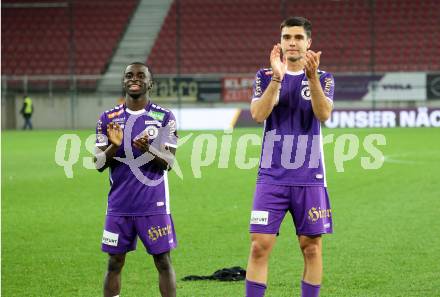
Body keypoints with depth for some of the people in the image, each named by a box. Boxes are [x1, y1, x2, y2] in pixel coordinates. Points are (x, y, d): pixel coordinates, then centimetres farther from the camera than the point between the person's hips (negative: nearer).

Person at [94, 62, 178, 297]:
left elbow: (168, 162, -6)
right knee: (114, 263, 5)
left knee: (163, 262, -1)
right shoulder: (108, 118, 7)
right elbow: (99, 164, 4)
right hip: (119, 205, 2)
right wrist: (114, 146, -17)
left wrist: (148, 149, -26)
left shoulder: (164, 117, 0)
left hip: (154, 205, -2)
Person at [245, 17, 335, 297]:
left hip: (310, 178, 0)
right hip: (272, 177, 0)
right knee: (260, 246, -6)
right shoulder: (265, 76, 6)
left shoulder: (323, 78, 6)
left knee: (312, 248, 3)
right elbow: (258, 114, -11)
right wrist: (277, 77, -21)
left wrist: (312, 76, -26)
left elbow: (324, 114, -13)